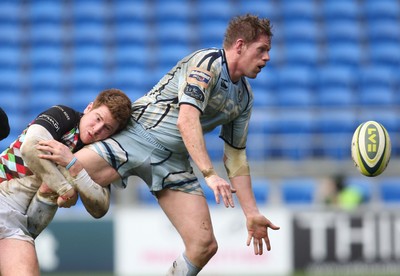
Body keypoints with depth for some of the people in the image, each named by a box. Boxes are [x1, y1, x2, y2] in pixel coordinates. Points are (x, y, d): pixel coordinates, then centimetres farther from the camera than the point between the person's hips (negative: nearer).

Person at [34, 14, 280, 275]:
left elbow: (236, 156, 19)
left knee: (205, 246, -6)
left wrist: (252, 213, 13)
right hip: (137, 138, -7)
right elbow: (186, 121, -24)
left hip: (175, 162, 7)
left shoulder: (244, 98, 14)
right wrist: (210, 175, -32)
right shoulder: (208, 62, -13)